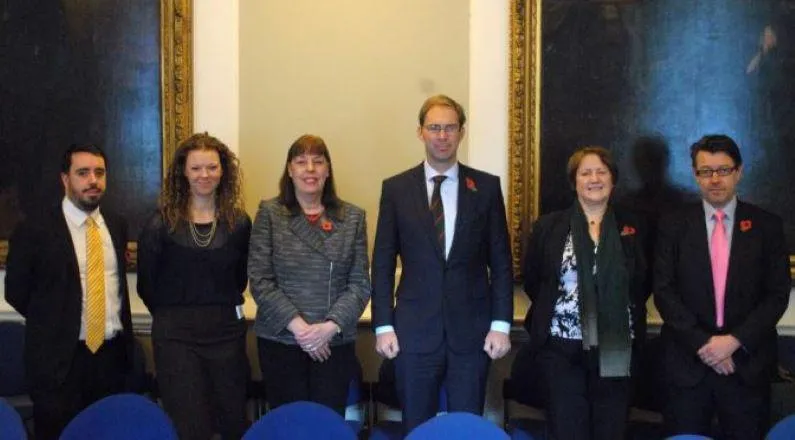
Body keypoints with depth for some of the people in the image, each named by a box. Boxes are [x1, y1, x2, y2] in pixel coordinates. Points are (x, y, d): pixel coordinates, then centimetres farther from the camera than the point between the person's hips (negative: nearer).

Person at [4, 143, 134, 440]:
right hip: (58, 357, -4)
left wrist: (115, 325, 8)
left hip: (112, 353, 4)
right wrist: (52, 324, 4)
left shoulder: (117, 225, 8)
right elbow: (16, 291, -1)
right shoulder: (34, 229, -7)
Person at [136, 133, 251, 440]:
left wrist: (223, 308, 10)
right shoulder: (161, 224, -4)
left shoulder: (239, 223, 2)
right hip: (175, 336, -2)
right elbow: (147, 284, 4)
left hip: (227, 331, 2)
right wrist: (172, 314, 11)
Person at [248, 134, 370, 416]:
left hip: (336, 342, 1)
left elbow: (360, 283, 2)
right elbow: (260, 280, -4)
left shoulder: (353, 217, 6)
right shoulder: (269, 213, 2)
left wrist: (330, 326, -11)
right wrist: (297, 325, -12)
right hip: (280, 340, -1)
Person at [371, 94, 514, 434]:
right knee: (416, 428, 10)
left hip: (471, 330, 0)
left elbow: (501, 262, 3)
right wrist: (383, 326, -2)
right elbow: (383, 264, 3)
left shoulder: (486, 187, 3)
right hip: (414, 330, 0)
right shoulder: (396, 188, 3)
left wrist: (501, 324, -3)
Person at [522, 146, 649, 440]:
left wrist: (625, 316, 4)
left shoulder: (633, 227, 6)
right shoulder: (548, 226, 3)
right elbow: (531, 282, 9)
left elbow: (644, 283, 12)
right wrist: (554, 311, 5)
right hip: (561, 348, -1)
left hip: (616, 350, 1)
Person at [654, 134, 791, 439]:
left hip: (747, 362, 0)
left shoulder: (766, 225, 3)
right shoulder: (674, 225, 3)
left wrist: (735, 340, -12)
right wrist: (702, 343, -12)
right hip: (689, 361, 0)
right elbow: (664, 291, -3)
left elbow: (778, 294, -1)